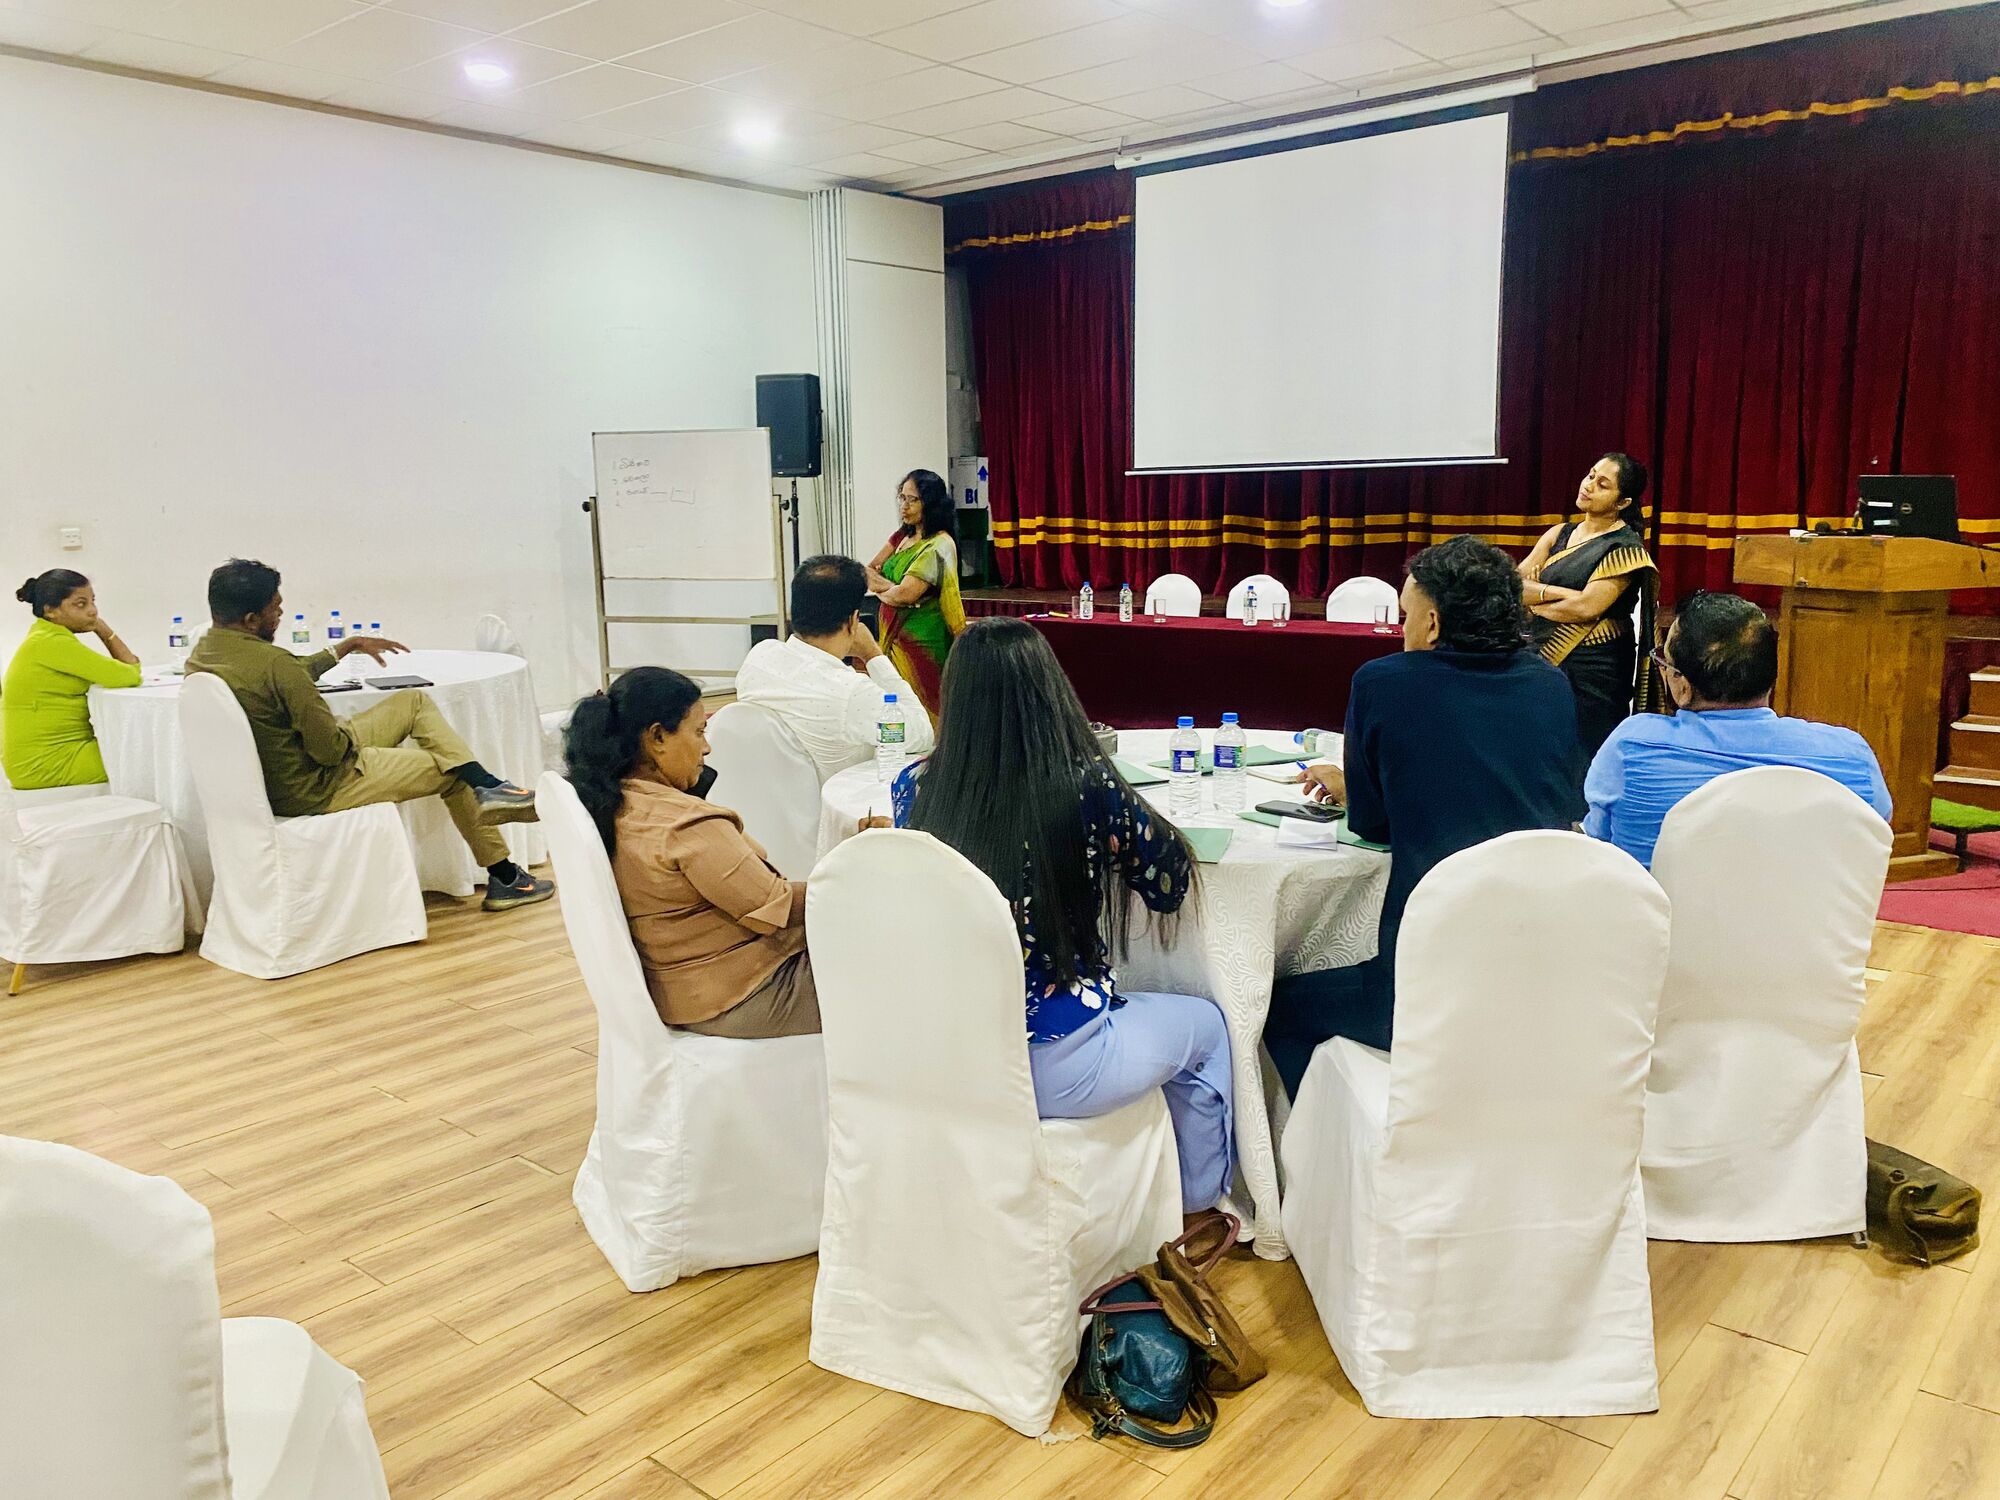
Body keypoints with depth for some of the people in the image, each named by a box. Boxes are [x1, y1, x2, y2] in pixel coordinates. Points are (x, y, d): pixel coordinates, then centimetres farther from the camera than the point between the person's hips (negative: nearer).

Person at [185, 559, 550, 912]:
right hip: (312, 790, -10)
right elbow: (330, 750, -26)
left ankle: (486, 787, 8)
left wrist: (345, 648, 19)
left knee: (415, 702, 15)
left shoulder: (201, 653, 0)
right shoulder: (272, 662, -30)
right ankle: (504, 878, 21)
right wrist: (352, 734, -3)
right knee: (449, 772, 9)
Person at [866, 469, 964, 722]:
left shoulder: (939, 545, -14)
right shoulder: (903, 536, 12)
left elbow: (905, 595, -22)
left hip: (921, 641, -8)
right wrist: (891, 586, -11)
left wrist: (880, 589, -1)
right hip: (894, 636, 8)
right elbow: (866, 573, 9)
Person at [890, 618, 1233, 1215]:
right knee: (1206, 1024, 26)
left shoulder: (914, 787, -7)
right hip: (1049, 1064, -5)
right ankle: (1199, 1199, 44)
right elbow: (1171, 885, -2)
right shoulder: (1089, 790, -18)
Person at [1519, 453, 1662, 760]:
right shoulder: (1559, 534, 11)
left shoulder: (1626, 547, -6)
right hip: (1545, 659, 5)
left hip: (1593, 671, -5)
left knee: (1585, 763, 0)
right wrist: (1555, 592, -15)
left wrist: (1533, 600, -4)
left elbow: (1586, 608, -18)